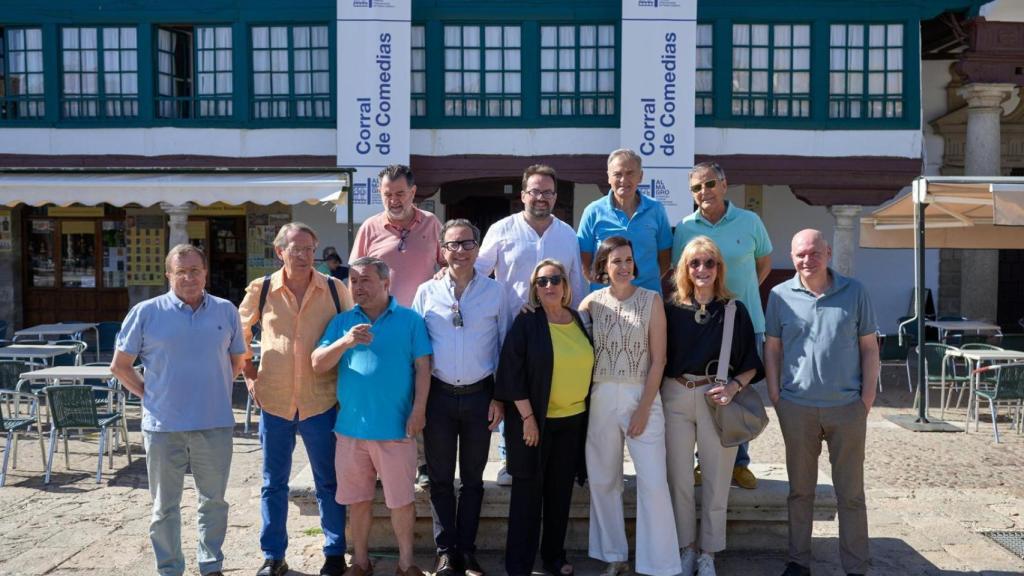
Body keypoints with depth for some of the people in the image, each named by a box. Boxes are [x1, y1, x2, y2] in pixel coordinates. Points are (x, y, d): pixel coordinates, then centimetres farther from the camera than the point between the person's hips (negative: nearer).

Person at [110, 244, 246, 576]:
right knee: (165, 506, 11)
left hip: (215, 425, 2)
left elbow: (237, 359, 16)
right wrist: (151, 396, -1)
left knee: (214, 501, 13)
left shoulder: (226, 311, 3)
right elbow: (120, 365, 3)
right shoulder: (145, 312, -3)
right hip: (163, 427, -1)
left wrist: (217, 391, 8)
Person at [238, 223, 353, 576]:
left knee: (329, 482, 9)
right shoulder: (261, 290, -2)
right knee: (273, 483, 12)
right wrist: (249, 374, 8)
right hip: (273, 402, 1)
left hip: (321, 402, -1)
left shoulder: (335, 290, -4)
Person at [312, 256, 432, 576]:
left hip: (395, 427, -3)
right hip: (351, 427, 3)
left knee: (401, 499, 6)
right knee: (357, 499, 14)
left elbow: (422, 367, -3)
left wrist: (418, 410, -10)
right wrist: (345, 342, -16)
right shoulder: (342, 321, 6)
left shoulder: (410, 319, -1)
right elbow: (318, 365, 0)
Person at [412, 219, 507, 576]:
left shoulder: (495, 292, 0)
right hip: (438, 395, 0)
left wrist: (500, 397, 1)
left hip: (480, 396, 0)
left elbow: (503, 347, 4)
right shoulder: (427, 292, 1)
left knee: (473, 478, 11)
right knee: (441, 477, 9)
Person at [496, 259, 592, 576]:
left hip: (573, 420, 5)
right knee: (528, 491, 2)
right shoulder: (526, 322, -9)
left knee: (561, 491, 13)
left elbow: (589, 366, 14)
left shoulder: (579, 321, 6)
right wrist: (527, 417, -15)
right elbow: (512, 373, -12)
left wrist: (587, 411, 11)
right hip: (535, 420, -4)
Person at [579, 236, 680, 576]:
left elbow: (658, 360, -5)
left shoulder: (651, 300, -3)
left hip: (641, 397, -2)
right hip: (600, 399, 3)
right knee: (603, 481, 10)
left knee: (653, 483, -4)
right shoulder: (593, 302, 4)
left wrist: (644, 408, -9)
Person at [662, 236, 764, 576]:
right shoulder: (672, 308, 1)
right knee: (680, 477, 9)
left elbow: (751, 363, 2)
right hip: (676, 397, 1)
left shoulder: (735, 310, 0)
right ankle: (686, 548, 26)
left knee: (716, 479, 7)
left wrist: (734, 387, -15)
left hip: (717, 398, -1)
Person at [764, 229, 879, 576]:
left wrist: (868, 397, -3)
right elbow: (772, 348, 5)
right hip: (797, 408, 1)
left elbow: (869, 348, 3)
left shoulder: (855, 292, 0)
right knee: (800, 490, 12)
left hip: (847, 407, 0)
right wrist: (775, 395, -1)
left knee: (851, 493, 8)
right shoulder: (780, 295, 0)